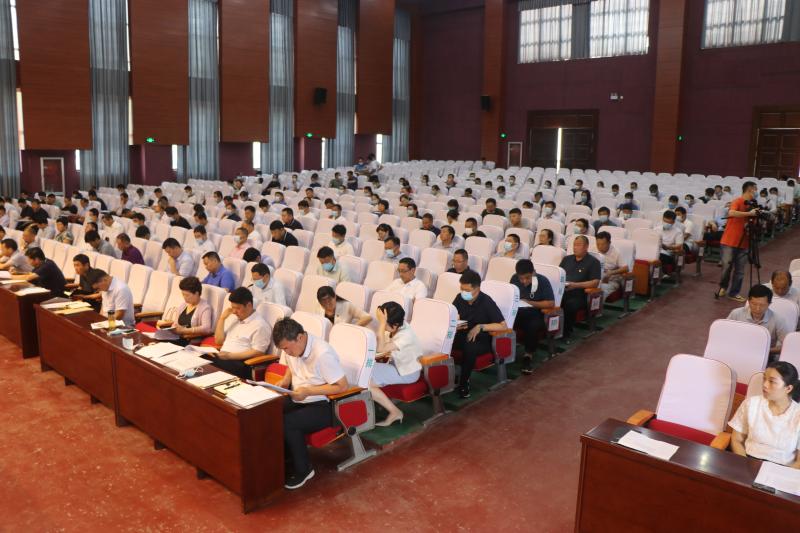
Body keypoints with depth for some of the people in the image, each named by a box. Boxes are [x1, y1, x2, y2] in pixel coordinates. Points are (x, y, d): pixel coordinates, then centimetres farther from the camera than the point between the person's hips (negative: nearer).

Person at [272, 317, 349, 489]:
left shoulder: (322, 354, -26)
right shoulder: (290, 347, -2)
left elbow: (343, 386, -23)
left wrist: (308, 391, -24)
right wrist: (285, 380, -1)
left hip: (322, 405, -7)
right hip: (297, 399, 8)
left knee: (287, 424, -27)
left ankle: (303, 470, -6)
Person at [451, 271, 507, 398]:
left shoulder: (486, 302, -16)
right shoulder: (460, 298, -2)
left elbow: (503, 326, -18)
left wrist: (480, 327, -23)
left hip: (482, 339, -4)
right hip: (463, 335, 5)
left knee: (470, 347, -39)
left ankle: (464, 382, -17)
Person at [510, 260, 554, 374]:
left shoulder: (543, 281, -9)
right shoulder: (514, 278, 2)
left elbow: (551, 303, -13)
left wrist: (529, 303, -17)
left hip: (535, 314, -3)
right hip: (517, 312, 3)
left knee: (533, 326, -37)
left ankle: (529, 355, -17)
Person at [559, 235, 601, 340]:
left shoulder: (593, 262, 4)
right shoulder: (567, 259, 22)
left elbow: (595, 282, -6)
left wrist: (575, 285, -16)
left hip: (579, 295, -4)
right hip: (561, 291, 5)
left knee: (570, 304, -37)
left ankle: (566, 333, -19)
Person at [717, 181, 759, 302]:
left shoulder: (751, 205, 12)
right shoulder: (737, 201, -9)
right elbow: (731, 213, -30)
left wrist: (754, 216, -3)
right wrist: (749, 213, -26)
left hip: (743, 242, 7)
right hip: (730, 241, -7)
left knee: (739, 270, 7)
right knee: (727, 266, -3)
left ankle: (734, 293, 15)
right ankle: (723, 287, 19)